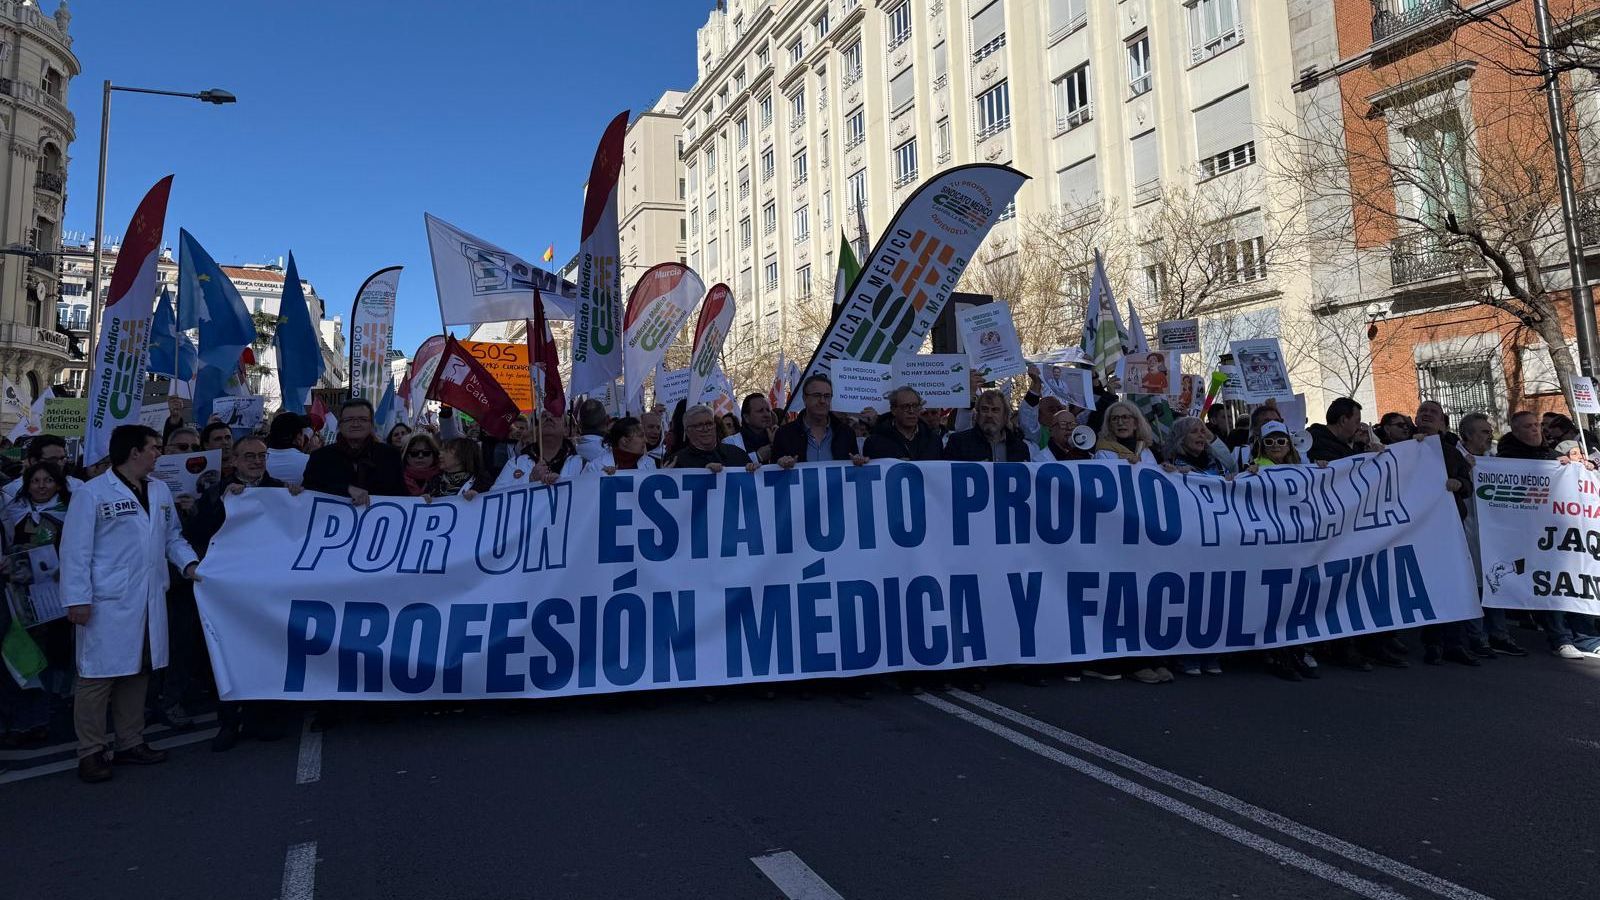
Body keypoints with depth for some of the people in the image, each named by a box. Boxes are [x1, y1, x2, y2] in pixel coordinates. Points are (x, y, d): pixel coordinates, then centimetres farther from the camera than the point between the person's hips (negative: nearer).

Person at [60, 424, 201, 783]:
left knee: (137, 673, 14)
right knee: (97, 678, 0)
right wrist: (78, 599, -13)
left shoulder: (160, 491, 11)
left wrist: (189, 562, 0)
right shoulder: (92, 494, -8)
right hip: (106, 605, -6)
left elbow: (172, 536, 18)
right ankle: (90, 752, 12)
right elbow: (75, 549, -9)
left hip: (149, 602, 6)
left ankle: (131, 742, 26)